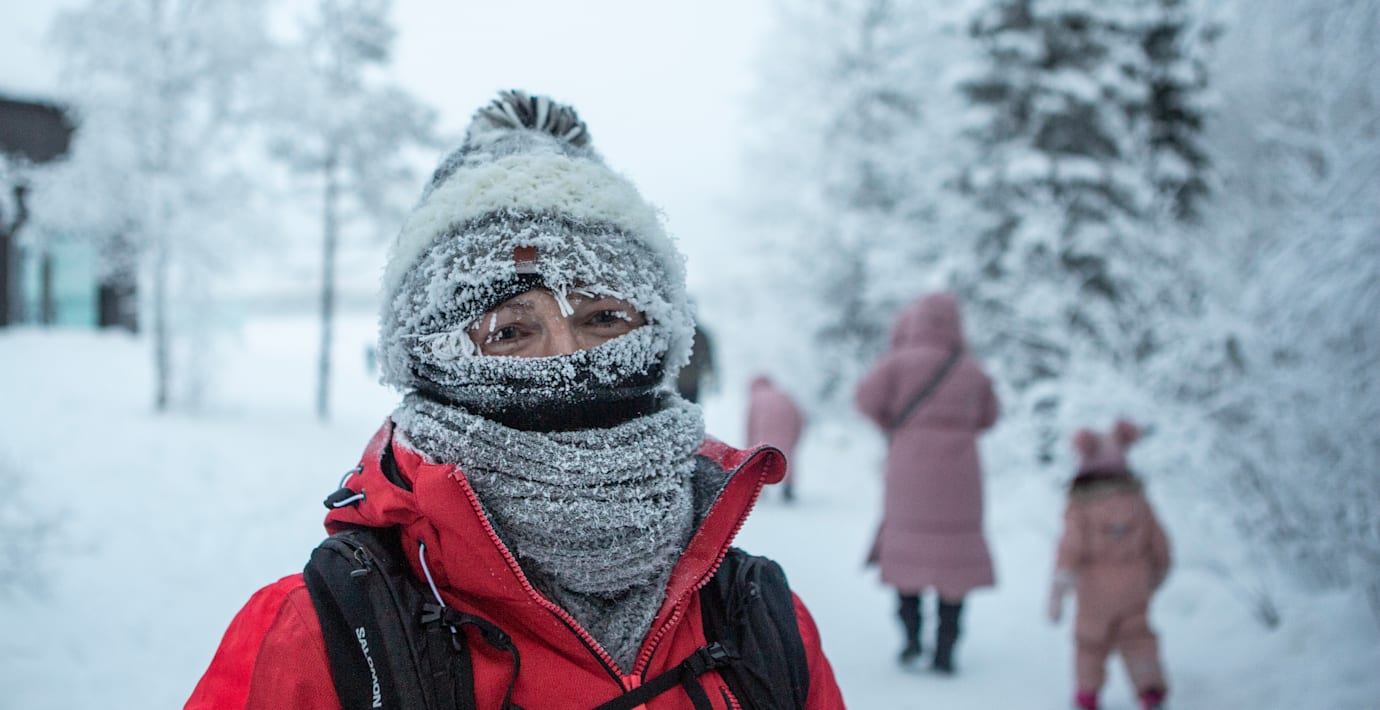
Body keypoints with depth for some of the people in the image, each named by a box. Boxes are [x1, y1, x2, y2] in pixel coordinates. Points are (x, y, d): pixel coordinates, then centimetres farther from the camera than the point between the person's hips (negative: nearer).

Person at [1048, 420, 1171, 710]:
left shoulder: (1080, 507, -13)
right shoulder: (1138, 501, -2)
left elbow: (1070, 548, -21)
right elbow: (1159, 545, 4)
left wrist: (1056, 593, -19)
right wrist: (1156, 576, 23)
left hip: (1095, 588, -2)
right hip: (1135, 584, 2)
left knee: (1092, 637, 16)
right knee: (1136, 636, 18)